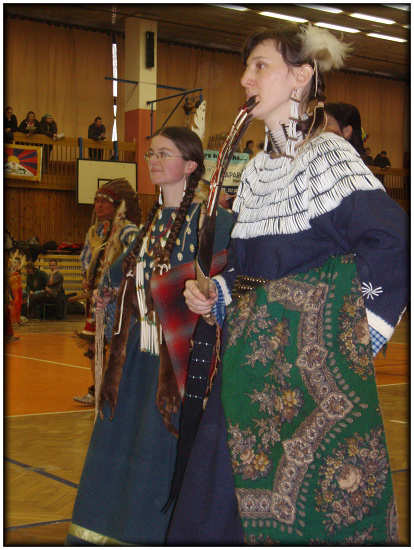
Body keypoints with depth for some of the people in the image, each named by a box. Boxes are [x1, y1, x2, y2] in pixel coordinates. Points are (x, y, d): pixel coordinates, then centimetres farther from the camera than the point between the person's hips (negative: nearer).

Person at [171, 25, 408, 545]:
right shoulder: (256, 170, 14)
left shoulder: (327, 154, -10)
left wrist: (366, 324, -16)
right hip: (253, 356, 8)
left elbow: (390, 237, -17)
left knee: (313, 493, -1)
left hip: (316, 359, -8)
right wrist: (215, 293, 4)